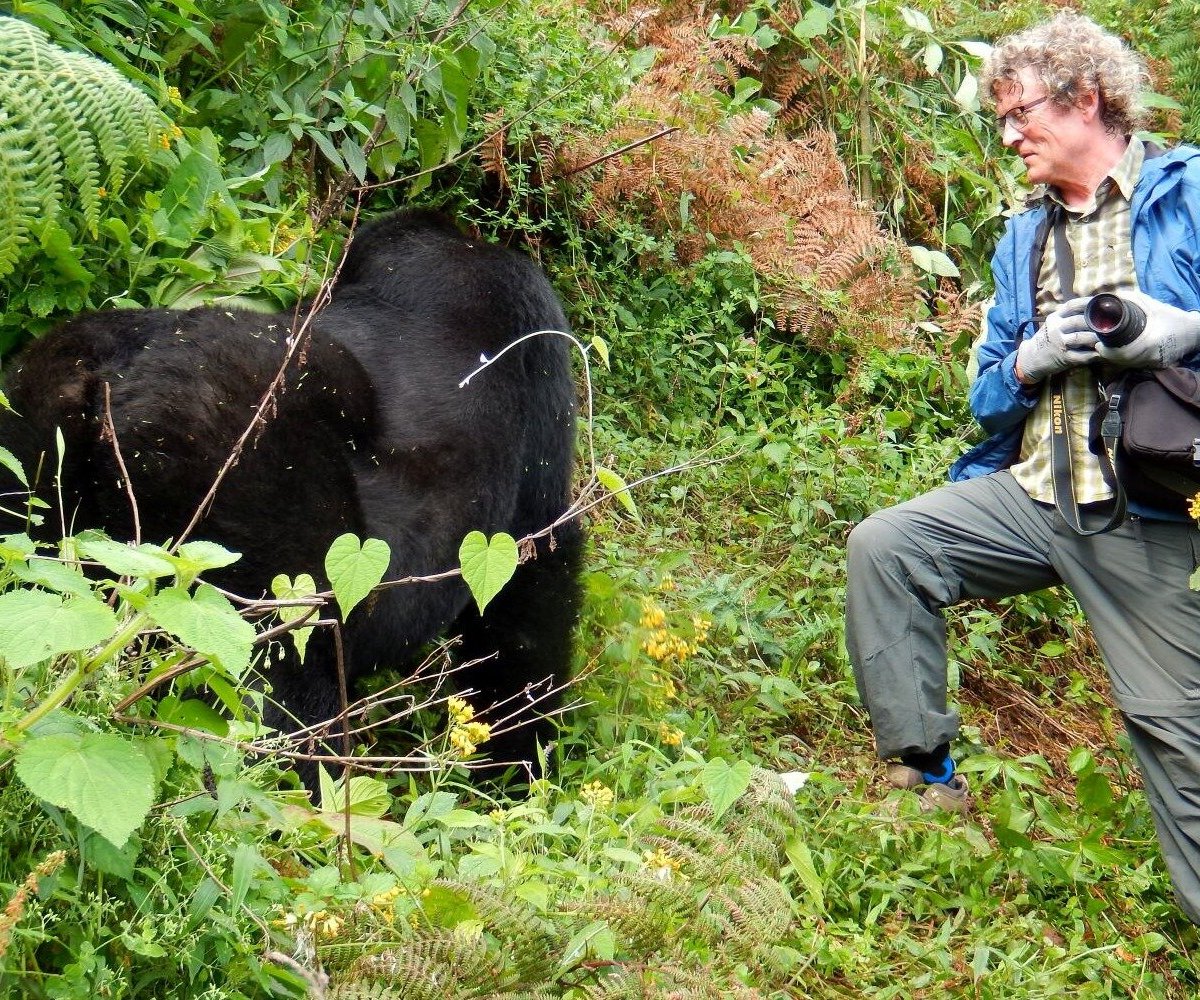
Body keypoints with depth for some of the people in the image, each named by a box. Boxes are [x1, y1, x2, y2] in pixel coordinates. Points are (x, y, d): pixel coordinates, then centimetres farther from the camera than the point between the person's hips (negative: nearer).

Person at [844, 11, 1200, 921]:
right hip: (1031, 496, 6)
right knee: (883, 547, -9)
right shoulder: (1025, 239, 17)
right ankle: (926, 773, -2)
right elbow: (989, 397, 18)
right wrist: (1029, 362, -3)